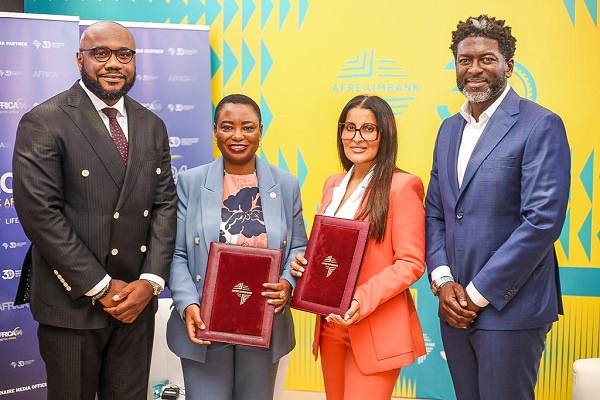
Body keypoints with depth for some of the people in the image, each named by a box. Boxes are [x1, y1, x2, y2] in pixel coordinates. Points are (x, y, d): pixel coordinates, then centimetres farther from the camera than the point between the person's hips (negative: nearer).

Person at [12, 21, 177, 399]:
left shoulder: (152, 126, 9)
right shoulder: (44, 123, -8)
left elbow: (165, 204, 6)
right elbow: (40, 213, -15)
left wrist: (151, 280, -7)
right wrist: (102, 287, -15)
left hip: (138, 300, 5)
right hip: (73, 305, -4)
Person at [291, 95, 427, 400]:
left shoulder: (402, 186, -11)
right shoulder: (333, 184, 11)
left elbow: (411, 263, -14)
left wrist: (363, 300, -25)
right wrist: (304, 263, -2)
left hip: (377, 331, -6)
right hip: (331, 324, 7)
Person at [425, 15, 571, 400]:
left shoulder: (540, 126, -10)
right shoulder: (449, 129, 12)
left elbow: (543, 220, -17)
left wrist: (478, 294, -15)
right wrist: (442, 281, -3)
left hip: (510, 308, -6)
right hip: (455, 306, 6)